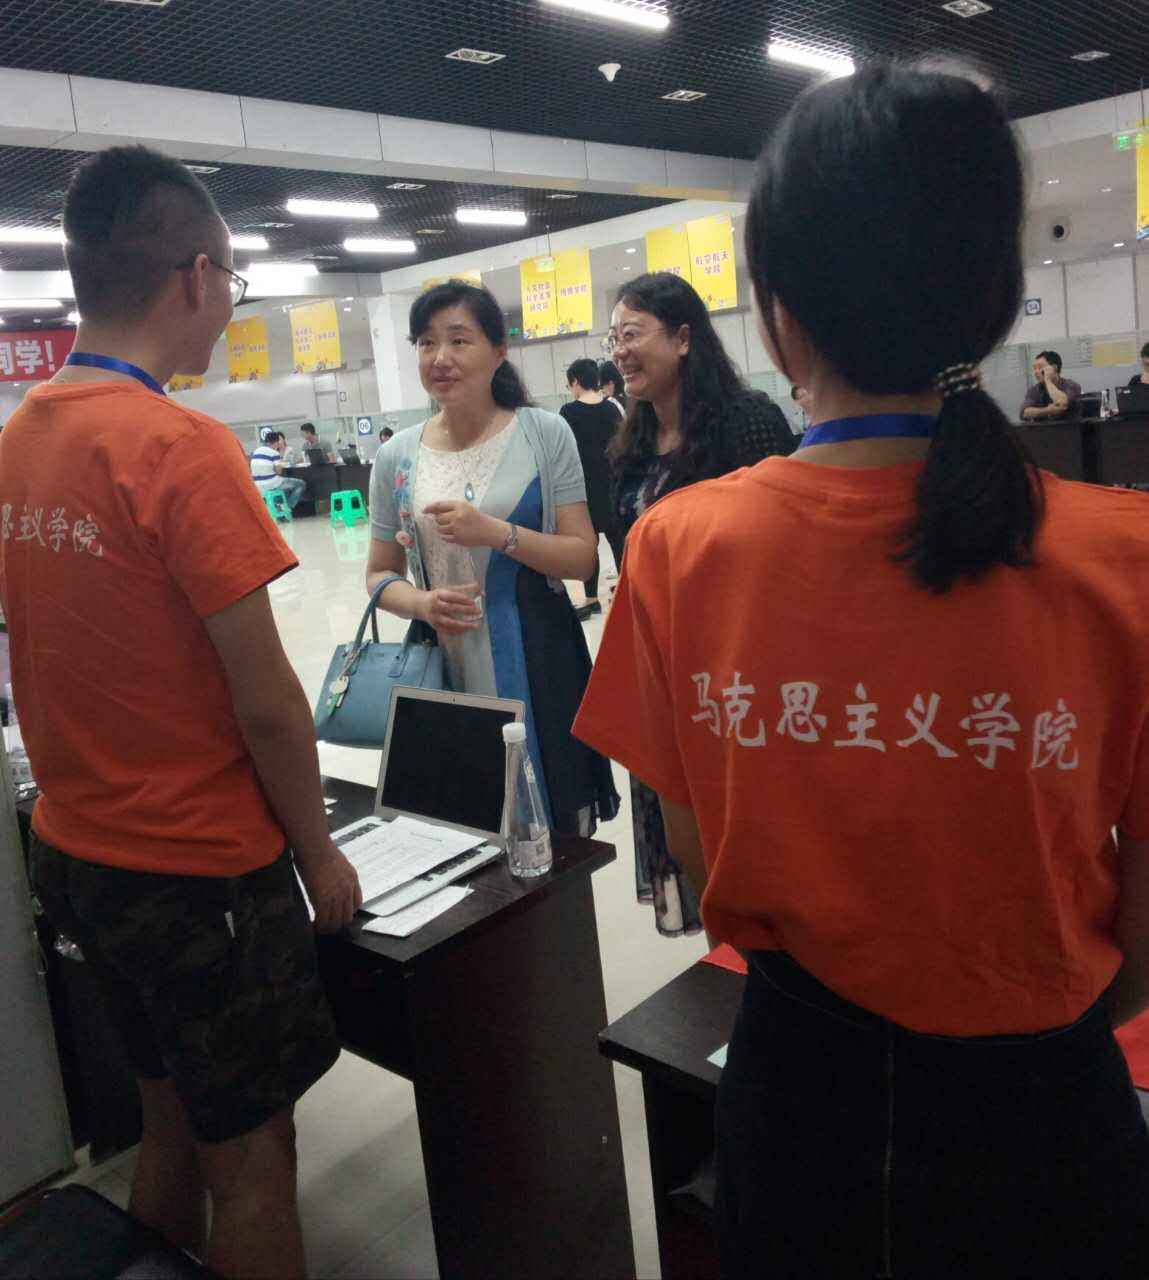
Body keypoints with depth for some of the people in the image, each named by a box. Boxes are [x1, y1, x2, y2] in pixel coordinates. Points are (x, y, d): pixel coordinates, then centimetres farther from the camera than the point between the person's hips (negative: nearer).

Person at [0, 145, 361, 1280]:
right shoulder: (181, 448, -21)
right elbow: (265, 701, -20)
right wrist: (318, 850, -5)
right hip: (198, 870, -7)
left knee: (170, 1123, 24)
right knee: (250, 1155, 11)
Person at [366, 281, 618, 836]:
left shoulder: (545, 433, -2)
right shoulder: (397, 456, 4)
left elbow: (583, 557, -3)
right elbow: (380, 575, 11)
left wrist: (496, 532, -17)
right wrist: (423, 604, -10)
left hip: (535, 662, -2)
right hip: (442, 667, 2)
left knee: (553, 832, 4)